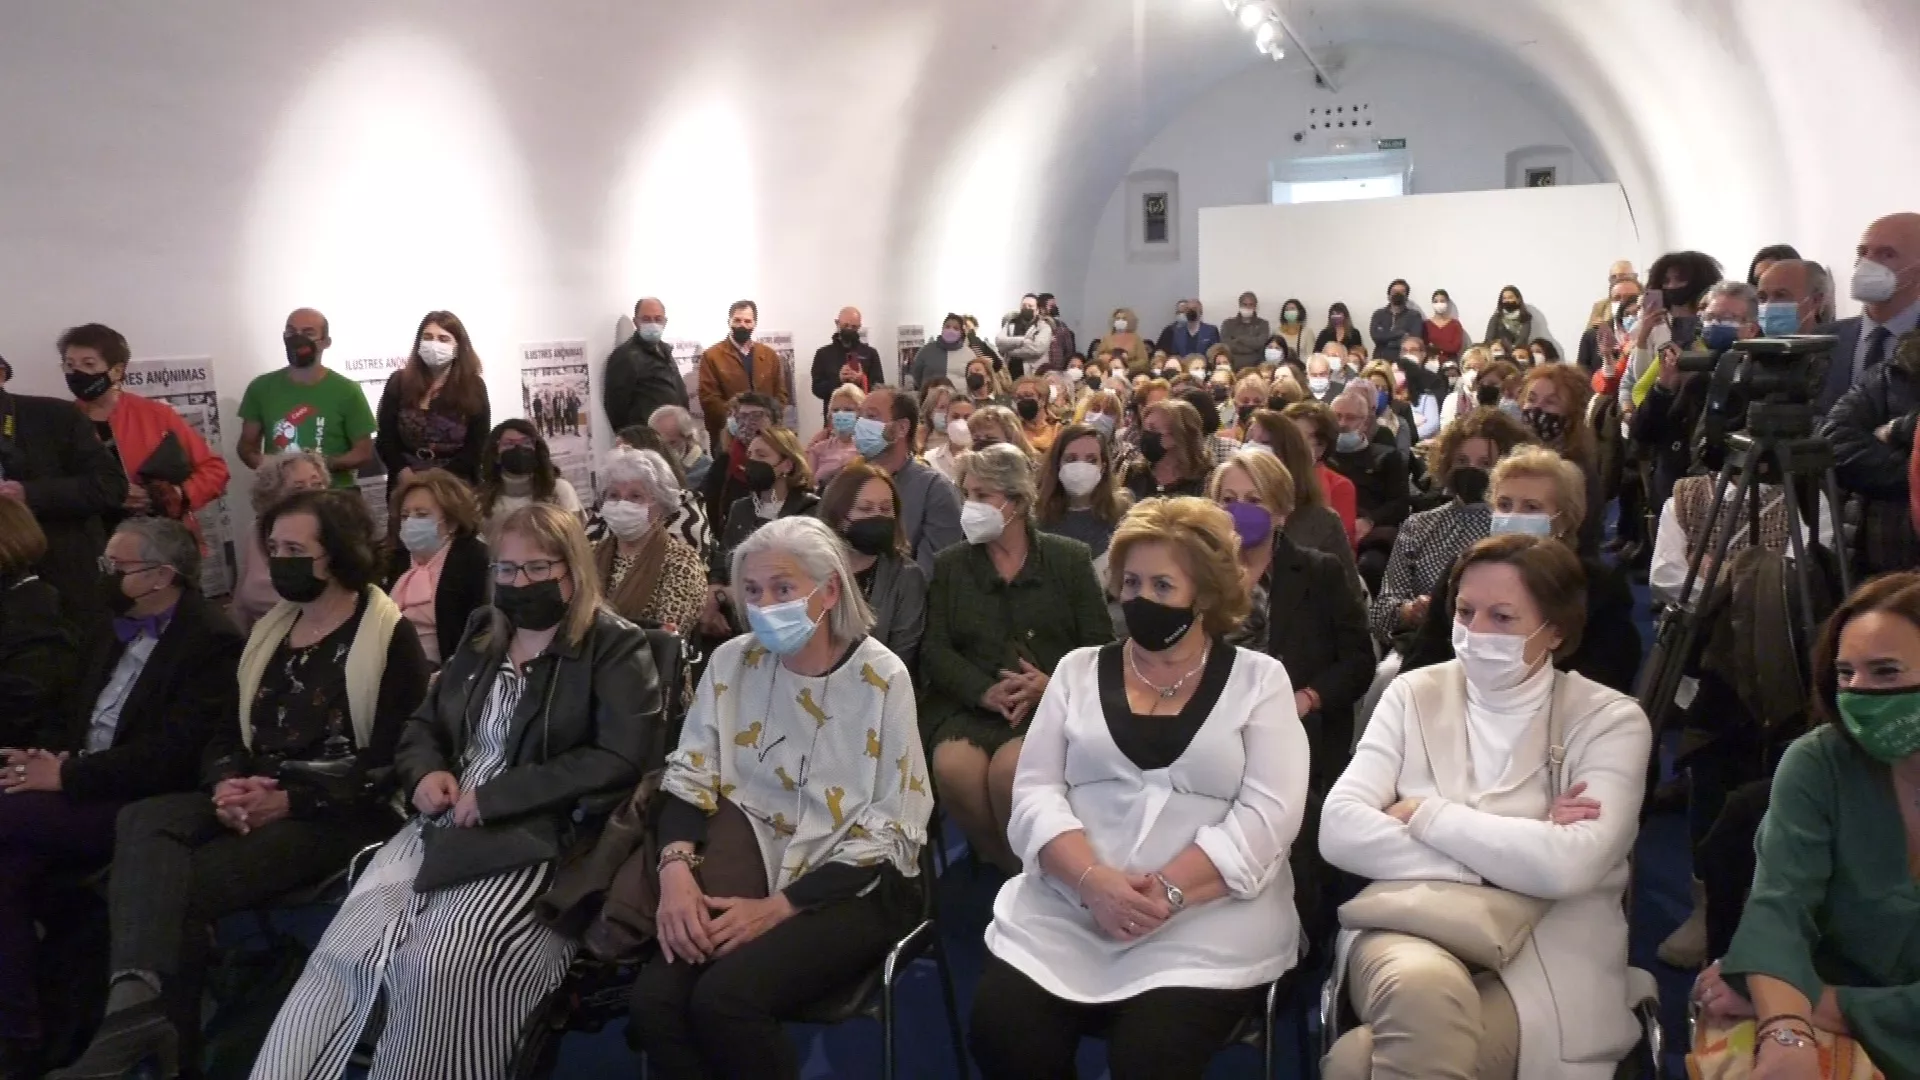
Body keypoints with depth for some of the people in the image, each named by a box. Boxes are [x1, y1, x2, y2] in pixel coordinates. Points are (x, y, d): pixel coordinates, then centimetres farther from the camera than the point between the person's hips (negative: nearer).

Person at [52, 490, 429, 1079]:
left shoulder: (391, 637, -5)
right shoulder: (268, 631, 19)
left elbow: (391, 763, -12)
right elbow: (227, 732, 15)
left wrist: (290, 801, -18)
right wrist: (227, 784, -8)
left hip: (336, 816, -6)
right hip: (255, 801, 7)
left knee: (177, 883, -26)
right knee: (141, 819, -25)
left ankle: (156, 1025, -15)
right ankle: (137, 1004, -41)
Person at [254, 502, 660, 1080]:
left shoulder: (616, 648, -2)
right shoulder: (482, 635, 19)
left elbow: (619, 762, -13)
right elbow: (422, 723, 26)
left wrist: (494, 797, -15)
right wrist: (425, 772, 1)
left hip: (545, 839, -6)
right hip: (443, 828, 6)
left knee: (443, 969, -27)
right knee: (344, 953, -15)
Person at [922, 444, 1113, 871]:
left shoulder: (1070, 559, 9)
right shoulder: (950, 564, 13)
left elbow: (1100, 643, 4)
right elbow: (935, 648, 4)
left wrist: (1053, 683, -15)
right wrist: (984, 692, -14)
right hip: (968, 704, 2)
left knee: (1009, 767, -32)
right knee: (953, 765, -30)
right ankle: (1004, 870, -4)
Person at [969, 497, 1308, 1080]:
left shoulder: (1258, 679, 5)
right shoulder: (1079, 669, 11)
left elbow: (1268, 814, -6)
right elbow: (1035, 794, 3)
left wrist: (1166, 891, -18)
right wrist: (1095, 881, -15)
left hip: (1209, 916, -2)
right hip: (1068, 908, 3)